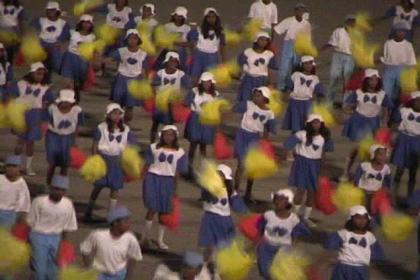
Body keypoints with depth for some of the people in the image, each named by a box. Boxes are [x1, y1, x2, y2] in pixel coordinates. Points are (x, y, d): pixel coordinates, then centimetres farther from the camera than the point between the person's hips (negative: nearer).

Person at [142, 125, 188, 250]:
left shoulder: (179, 152, 1)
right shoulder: (154, 148, -1)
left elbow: (177, 172, 4)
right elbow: (148, 165, 1)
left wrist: (175, 188, 4)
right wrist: (144, 180, -5)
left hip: (168, 181, 2)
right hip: (153, 178, -2)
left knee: (164, 210, 7)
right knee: (152, 208, -4)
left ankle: (160, 239, 19)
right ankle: (145, 236, 10)